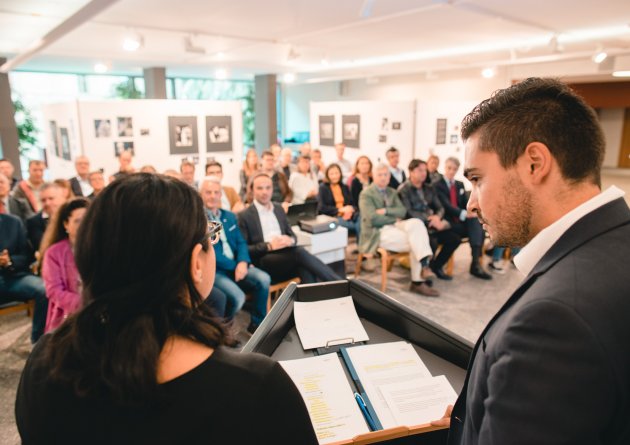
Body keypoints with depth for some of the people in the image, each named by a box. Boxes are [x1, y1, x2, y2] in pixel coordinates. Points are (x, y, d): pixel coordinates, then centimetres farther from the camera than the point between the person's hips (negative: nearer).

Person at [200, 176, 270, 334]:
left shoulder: (230, 216, 15)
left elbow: (241, 242, 10)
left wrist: (243, 262, -11)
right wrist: (235, 266, -13)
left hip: (236, 265, 6)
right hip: (212, 271, -6)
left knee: (264, 279, -19)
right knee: (237, 296, -29)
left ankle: (257, 324, 1)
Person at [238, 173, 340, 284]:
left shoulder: (279, 209, 20)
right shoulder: (244, 216, 2)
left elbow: (292, 235, 21)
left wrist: (290, 240, -5)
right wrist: (269, 246, -18)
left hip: (285, 256, 5)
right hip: (263, 263, -5)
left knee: (307, 270, -31)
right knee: (300, 252, -30)